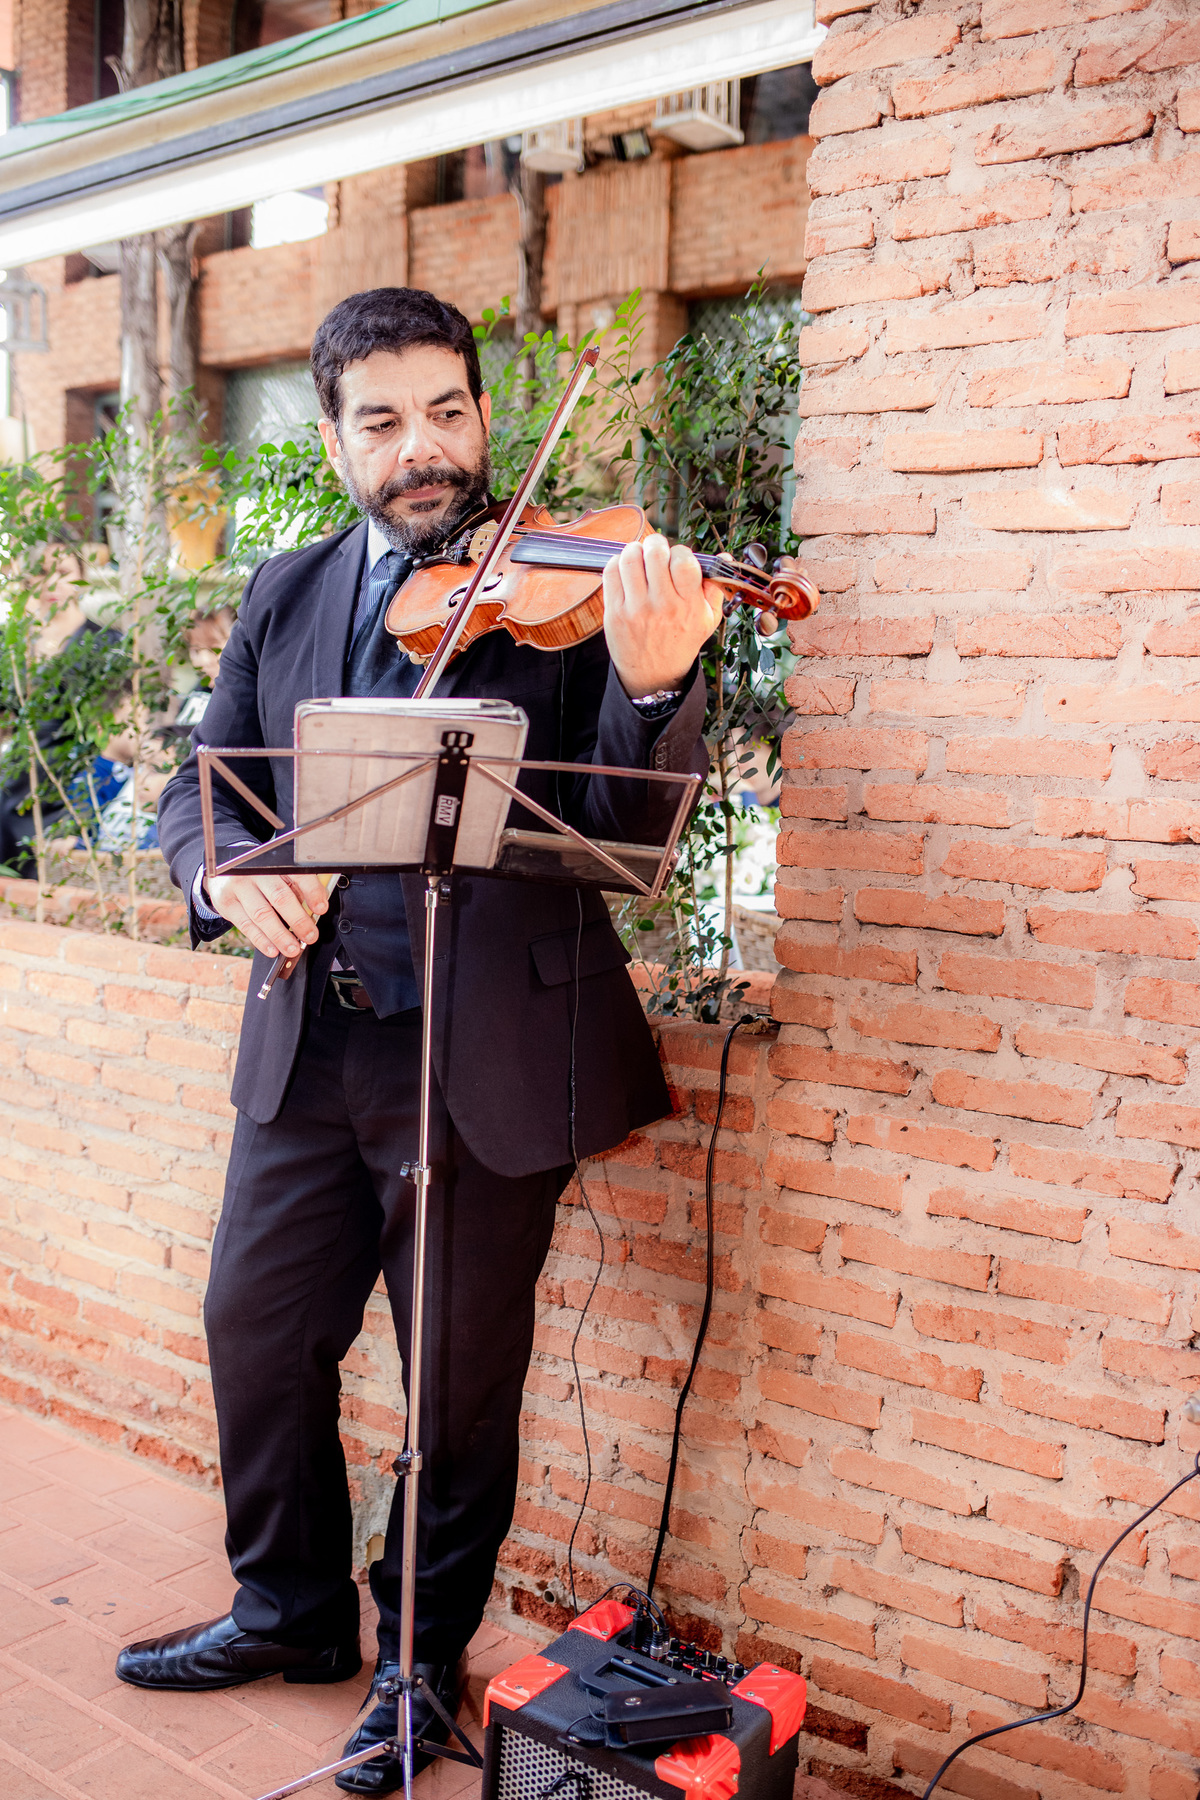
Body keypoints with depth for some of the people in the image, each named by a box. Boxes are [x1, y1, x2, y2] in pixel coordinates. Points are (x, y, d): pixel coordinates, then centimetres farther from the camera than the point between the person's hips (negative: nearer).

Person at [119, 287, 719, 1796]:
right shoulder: (284, 599, 9)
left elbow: (624, 830, -15)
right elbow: (198, 785, 11)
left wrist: (652, 683, -35)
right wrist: (228, 874, -12)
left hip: (483, 1054, -4)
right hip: (307, 1045, 5)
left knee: (461, 1383, 10)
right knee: (256, 1331, 17)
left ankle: (425, 1657, 36)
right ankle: (291, 1608, 43)